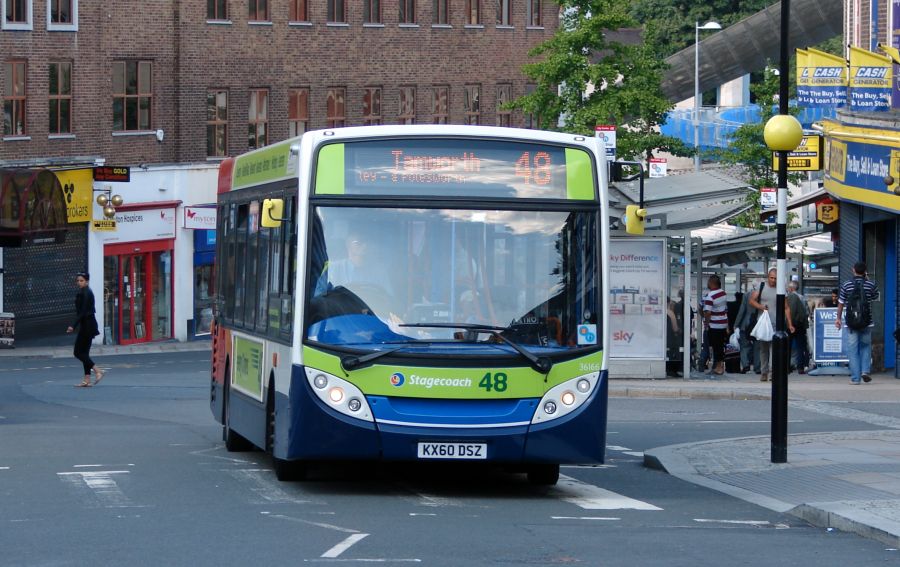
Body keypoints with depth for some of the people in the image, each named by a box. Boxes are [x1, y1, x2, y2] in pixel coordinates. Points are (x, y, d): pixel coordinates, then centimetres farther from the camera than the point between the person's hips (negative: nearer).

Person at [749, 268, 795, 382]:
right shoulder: (761, 287, 8)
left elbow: (786, 308, 8)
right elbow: (752, 300, 6)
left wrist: (790, 324, 4)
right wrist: (761, 307, -13)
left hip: (776, 323, -2)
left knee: (774, 346, -15)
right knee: (763, 348, 6)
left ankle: (772, 369, -23)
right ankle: (764, 372, 13)